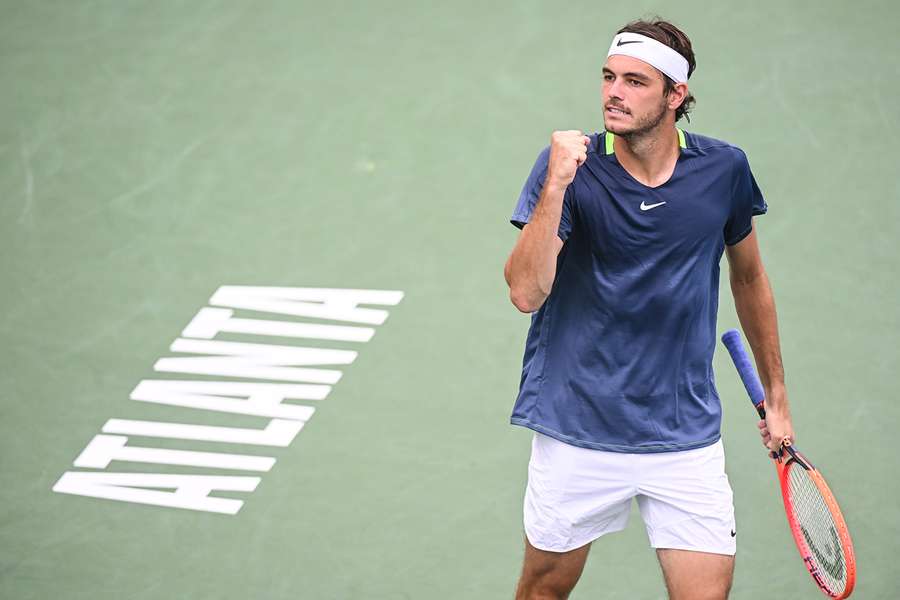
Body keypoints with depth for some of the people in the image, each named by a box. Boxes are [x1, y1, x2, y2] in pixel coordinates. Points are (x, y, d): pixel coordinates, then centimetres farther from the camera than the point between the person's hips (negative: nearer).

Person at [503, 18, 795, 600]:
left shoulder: (723, 169, -3)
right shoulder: (570, 165, -10)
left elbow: (749, 277, 14)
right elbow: (527, 293, -20)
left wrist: (776, 395, 19)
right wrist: (557, 184, -29)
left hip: (688, 437, 1)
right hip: (577, 432, -1)